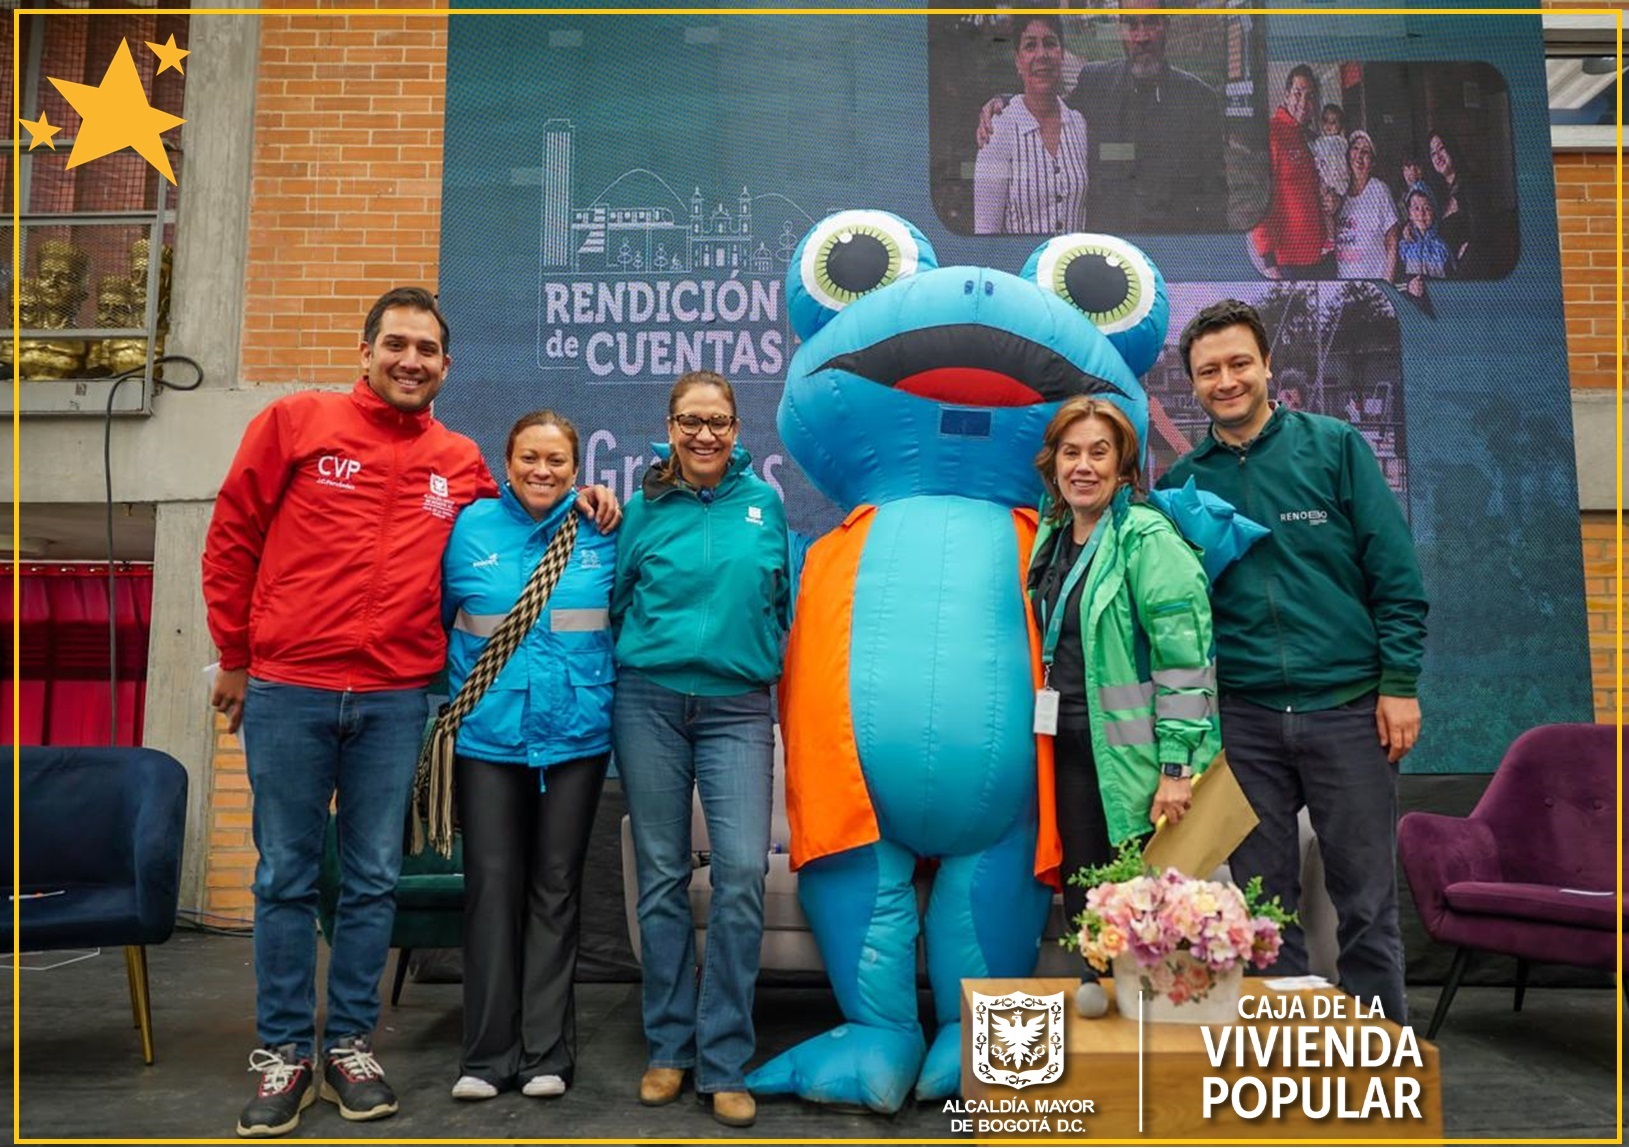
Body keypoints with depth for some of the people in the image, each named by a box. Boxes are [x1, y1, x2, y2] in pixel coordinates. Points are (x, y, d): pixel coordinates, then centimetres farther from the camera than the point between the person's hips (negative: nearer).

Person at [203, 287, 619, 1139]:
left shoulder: (460, 464, 9)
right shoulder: (296, 422, 2)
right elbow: (232, 538, 6)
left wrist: (570, 503, 7)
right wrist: (234, 657, 6)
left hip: (394, 700, 2)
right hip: (286, 692, -2)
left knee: (373, 881, 8)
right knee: (286, 877, 6)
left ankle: (350, 1045, 21)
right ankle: (282, 1052, 18)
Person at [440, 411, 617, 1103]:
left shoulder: (601, 533, 1)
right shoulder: (469, 528, 2)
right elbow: (440, 618, 10)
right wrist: (456, 692, 5)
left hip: (576, 735, 0)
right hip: (487, 734, 0)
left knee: (556, 887, 8)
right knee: (492, 885, 3)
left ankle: (547, 1051, 17)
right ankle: (489, 1053, 13)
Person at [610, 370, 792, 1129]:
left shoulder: (764, 503, 7)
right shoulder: (644, 510, 3)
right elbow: (613, 602, 11)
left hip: (738, 707, 0)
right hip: (649, 702, 0)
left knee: (742, 874, -10)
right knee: (662, 877, 5)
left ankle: (724, 1063, 2)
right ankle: (669, 1047, 19)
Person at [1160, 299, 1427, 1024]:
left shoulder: (1333, 446, 0)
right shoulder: (1182, 483, 7)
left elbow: (1395, 572, -1)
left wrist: (1400, 682, -6)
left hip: (1347, 707, -2)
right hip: (1244, 720, 2)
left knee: (1367, 901, 6)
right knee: (1263, 904, 10)